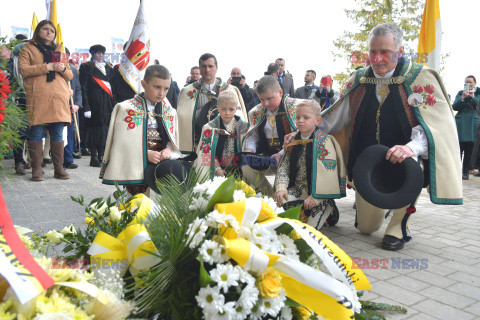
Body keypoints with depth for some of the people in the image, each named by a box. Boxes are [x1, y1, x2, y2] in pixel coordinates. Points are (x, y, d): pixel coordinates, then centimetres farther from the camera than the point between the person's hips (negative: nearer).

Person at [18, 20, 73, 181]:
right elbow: (22, 69, -3)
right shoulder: (28, 48, 12)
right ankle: (36, 169, -1)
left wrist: (63, 69, 0)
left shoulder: (58, 51, 25)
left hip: (58, 98, 4)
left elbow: (70, 76, 22)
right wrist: (46, 67, -10)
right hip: (38, 97, -4)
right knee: (37, 133, -6)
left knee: (58, 134, 1)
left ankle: (58, 168, 4)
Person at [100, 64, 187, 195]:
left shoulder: (169, 111, 16)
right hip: (139, 160, -4)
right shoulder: (127, 109, 3)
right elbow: (124, 142, -3)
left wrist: (169, 149, -8)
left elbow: (173, 139, 15)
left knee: (178, 168, -24)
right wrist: (145, 153, -14)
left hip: (163, 156, 4)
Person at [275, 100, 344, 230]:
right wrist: (281, 188, -14)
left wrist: (315, 198, -21)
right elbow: (284, 167, 4)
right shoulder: (293, 142, 9)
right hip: (297, 189, 5)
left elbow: (328, 173, -15)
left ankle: (328, 210, 13)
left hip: (317, 191, -5)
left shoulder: (324, 141, -8)